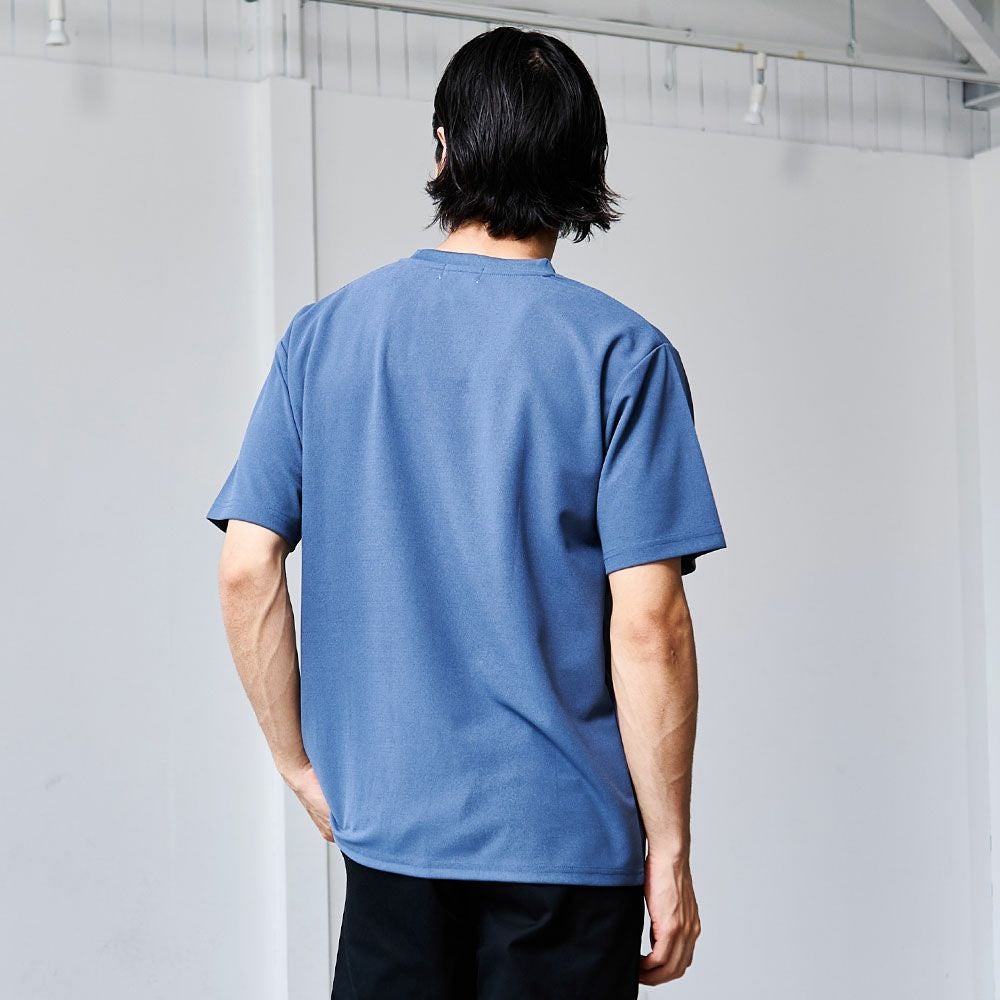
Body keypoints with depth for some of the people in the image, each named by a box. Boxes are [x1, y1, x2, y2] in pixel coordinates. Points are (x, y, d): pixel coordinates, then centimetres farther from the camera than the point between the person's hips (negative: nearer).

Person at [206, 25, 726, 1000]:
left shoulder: (322, 334, 2)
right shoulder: (620, 351, -8)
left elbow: (245, 571, -1)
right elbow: (647, 621, -13)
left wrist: (303, 766, 10)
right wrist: (669, 851, -5)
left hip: (387, 824, 3)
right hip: (567, 842, -2)